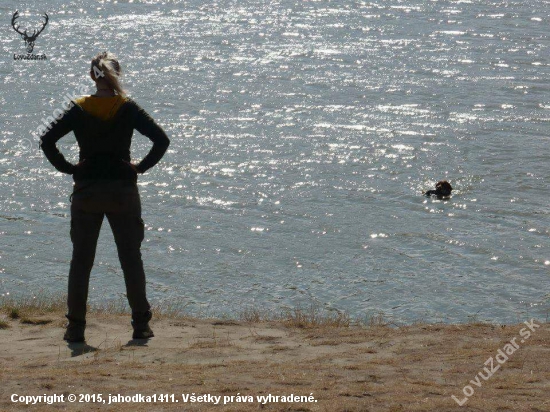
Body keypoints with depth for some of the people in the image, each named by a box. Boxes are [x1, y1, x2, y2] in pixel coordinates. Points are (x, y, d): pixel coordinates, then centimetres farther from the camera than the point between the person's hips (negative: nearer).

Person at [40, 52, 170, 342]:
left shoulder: (79, 109, -2)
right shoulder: (128, 108, -5)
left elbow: (47, 141, -9)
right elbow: (161, 139, -12)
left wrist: (67, 168, 0)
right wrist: (141, 167, -1)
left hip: (86, 190, 1)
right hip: (123, 190, -1)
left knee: (81, 260, 7)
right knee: (131, 259, 8)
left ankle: (76, 326, 4)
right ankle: (141, 324, 7)